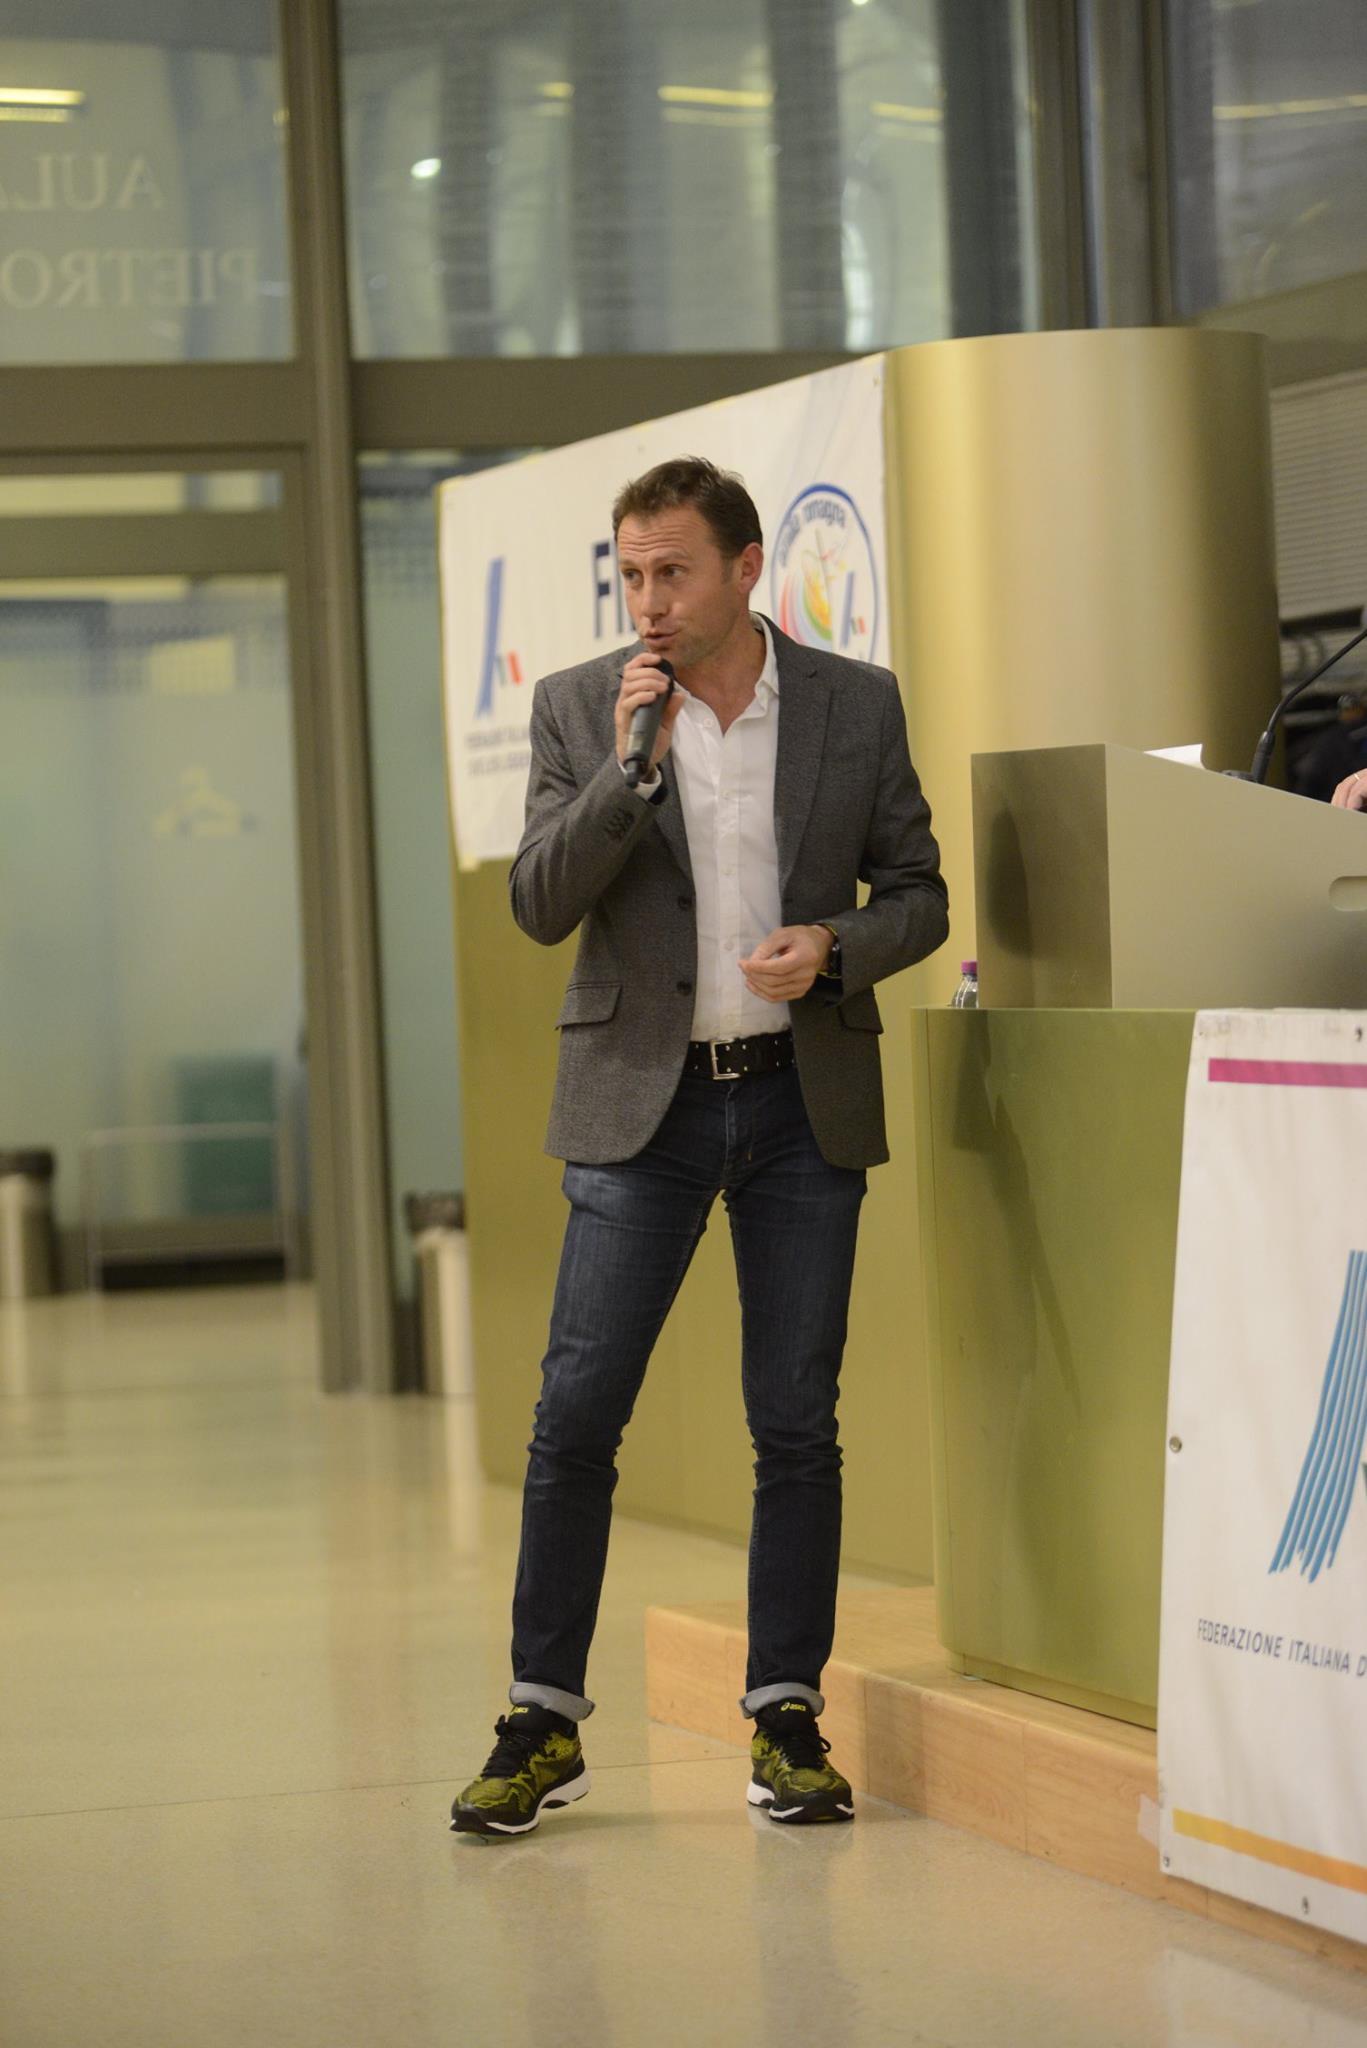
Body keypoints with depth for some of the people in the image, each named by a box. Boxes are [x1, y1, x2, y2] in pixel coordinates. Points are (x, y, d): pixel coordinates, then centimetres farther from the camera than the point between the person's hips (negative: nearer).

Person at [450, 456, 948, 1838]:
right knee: (575, 1414, -4)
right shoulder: (579, 710, 1)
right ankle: (543, 1724, 5)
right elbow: (539, 906, -6)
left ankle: (788, 1717, 13)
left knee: (797, 1423, 4)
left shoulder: (857, 706, 2)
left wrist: (832, 947, -13)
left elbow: (918, 895, 7)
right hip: (642, 1100, 0)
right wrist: (628, 766, -17)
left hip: (804, 1100, 1)